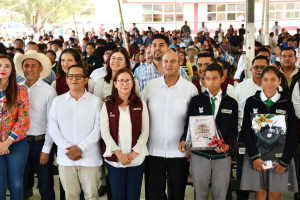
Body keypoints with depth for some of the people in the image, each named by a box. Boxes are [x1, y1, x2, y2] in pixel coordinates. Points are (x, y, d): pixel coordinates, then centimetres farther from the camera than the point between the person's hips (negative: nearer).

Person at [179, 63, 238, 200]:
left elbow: (233, 130, 1)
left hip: (222, 156, 1)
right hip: (199, 155, 0)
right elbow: (188, 125, 2)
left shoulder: (231, 103, 4)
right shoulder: (196, 101, 3)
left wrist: (228, 145, -18)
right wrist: (184, 140, -18)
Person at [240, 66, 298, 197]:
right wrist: (254, 156, -9)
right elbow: (245, 131, 0)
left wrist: (285, 160, -6)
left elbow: (292, 135, 2)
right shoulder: (251, 102, 2)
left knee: (275, 194, 5)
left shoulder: (287, 104, 2)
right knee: (260, 192, 5)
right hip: (256, 154, 0)